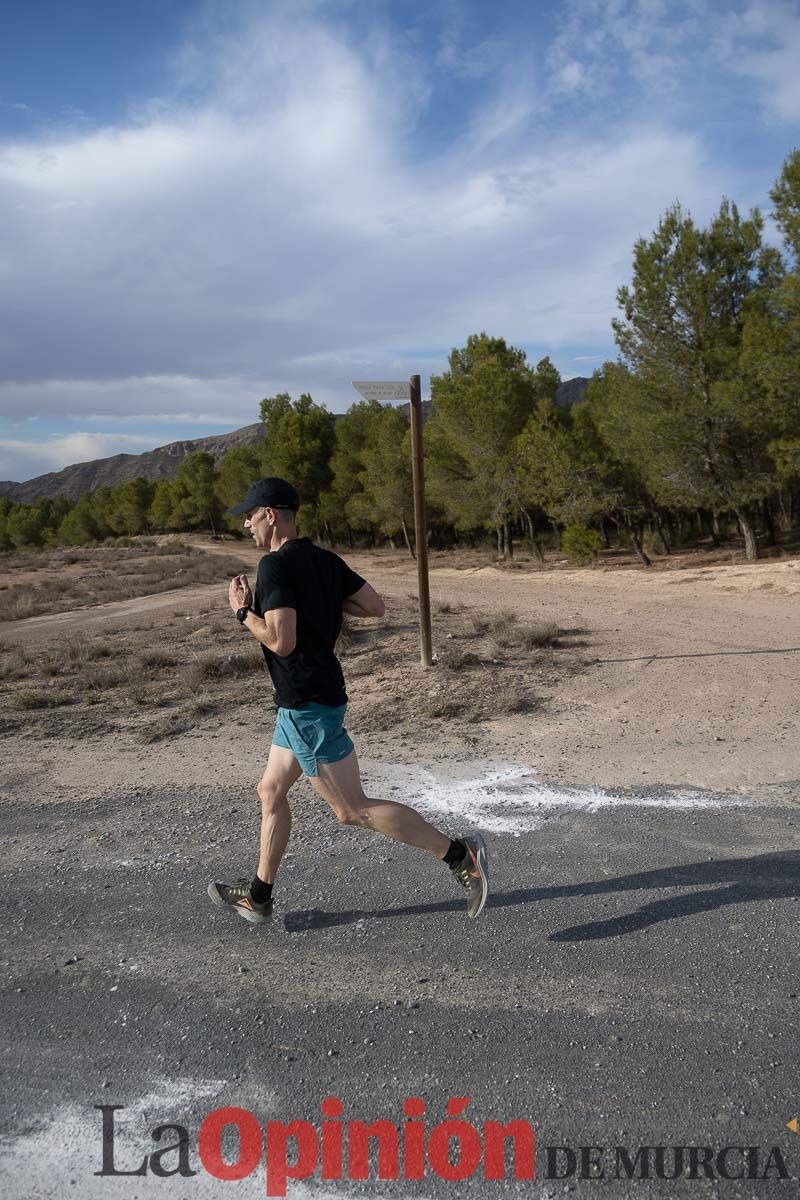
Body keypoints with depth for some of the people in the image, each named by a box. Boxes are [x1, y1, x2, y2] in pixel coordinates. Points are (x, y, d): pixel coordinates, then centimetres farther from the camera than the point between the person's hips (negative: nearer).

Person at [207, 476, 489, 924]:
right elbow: (375, 606, 9)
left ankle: (460, 853, -2)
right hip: (305, 701, 10)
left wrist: (243, 611, -10)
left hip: (308, 705, -10)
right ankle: (258, 896, 31)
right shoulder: (325, 560, 8)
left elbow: (281, 641, -26)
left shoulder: (276, 566, -18)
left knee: (354, 810, -3)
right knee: (271, 790, 19)